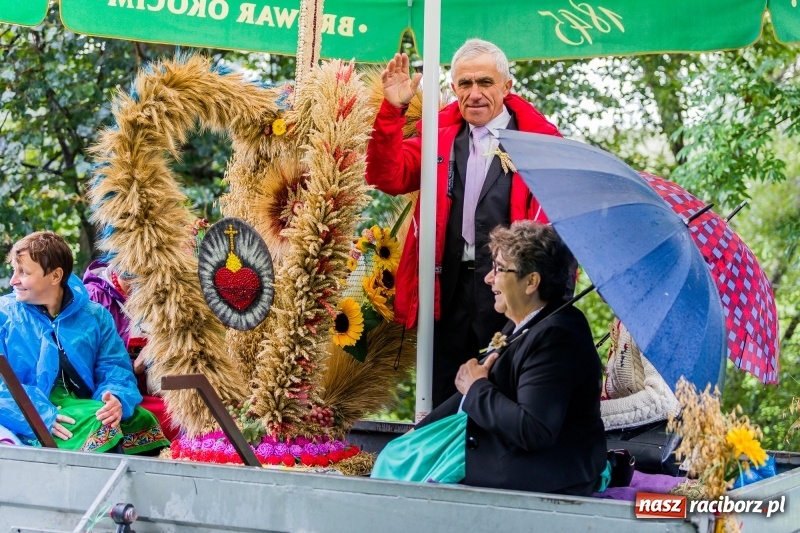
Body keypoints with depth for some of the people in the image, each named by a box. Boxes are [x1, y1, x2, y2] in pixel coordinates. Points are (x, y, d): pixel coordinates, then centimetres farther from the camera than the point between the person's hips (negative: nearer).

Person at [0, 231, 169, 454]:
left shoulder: (94, 316, 12)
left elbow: (115, 370, 6)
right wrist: (42, 416, -22)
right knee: (96, 423, -32)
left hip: (84, 409, 3)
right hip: (32, 429, -3)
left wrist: (117, 398, -18)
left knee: (141, 419, -25)